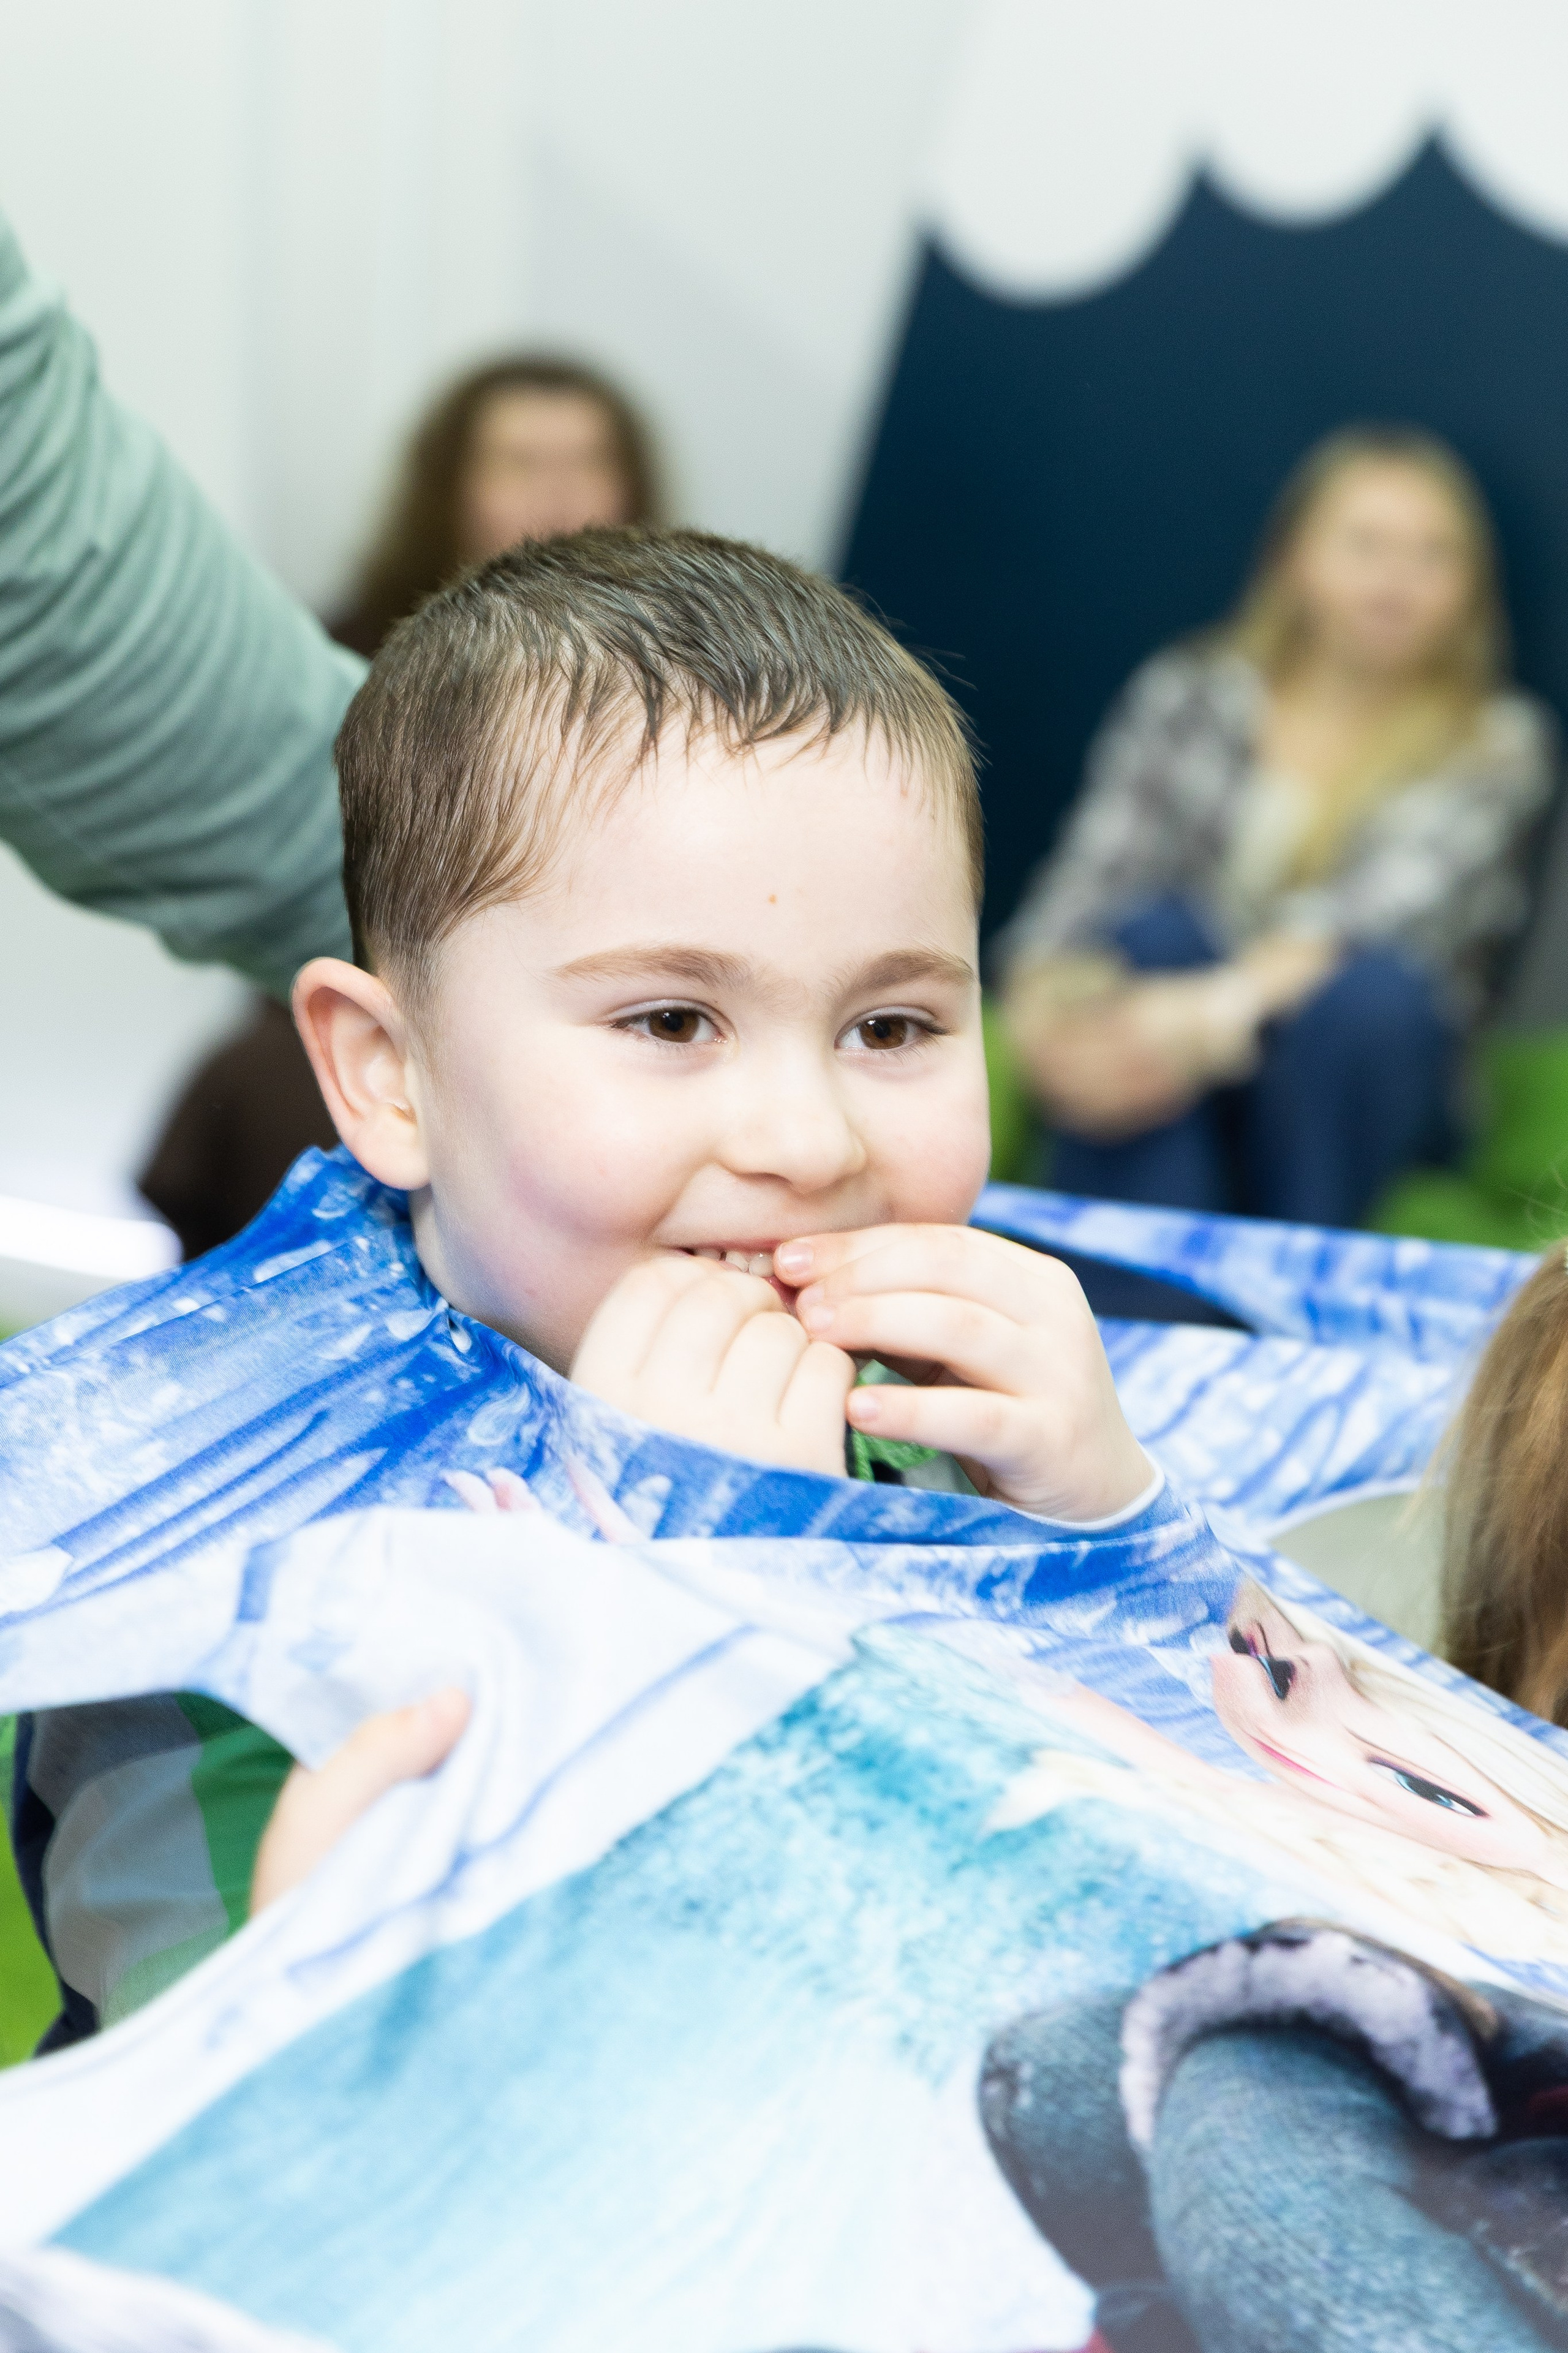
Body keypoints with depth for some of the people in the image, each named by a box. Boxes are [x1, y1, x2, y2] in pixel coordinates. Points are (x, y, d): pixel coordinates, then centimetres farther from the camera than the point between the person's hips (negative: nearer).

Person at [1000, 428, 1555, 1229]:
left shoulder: (1495, 743, -2)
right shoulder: (1188, 692, 4)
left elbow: (1385, 912, -20)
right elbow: (1093, 870, -8)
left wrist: (1222, 1008, -39)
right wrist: (1048, 1006, -31)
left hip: (1352, 1083, -1)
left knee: (1370, 987, -32)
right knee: (1148, 930, -29)